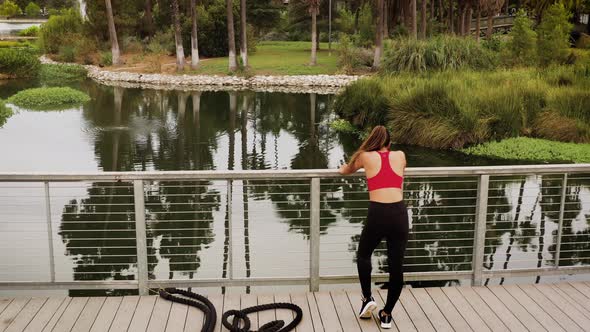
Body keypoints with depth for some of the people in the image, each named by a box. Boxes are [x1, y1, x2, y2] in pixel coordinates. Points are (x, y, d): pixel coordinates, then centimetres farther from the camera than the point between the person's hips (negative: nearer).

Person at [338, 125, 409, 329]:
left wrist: (344, 169, 55)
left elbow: (346, 170, 32)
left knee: (363, 256, 25)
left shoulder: (366, 156, 11)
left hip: (377, 214, -1)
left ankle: (368, 299, 17)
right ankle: (386, 315, 18)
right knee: (396, 266, 12)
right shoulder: (400, 156, 16)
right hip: (399, 214, 1)